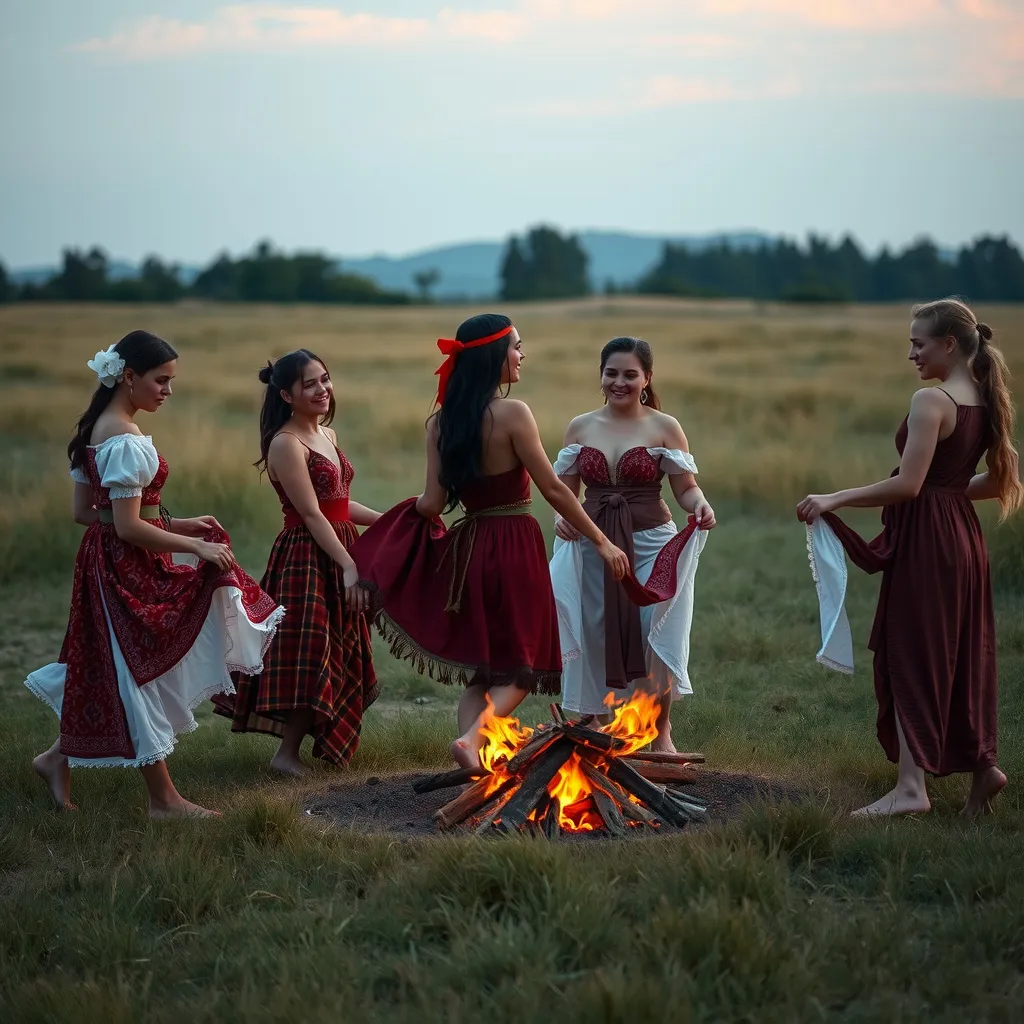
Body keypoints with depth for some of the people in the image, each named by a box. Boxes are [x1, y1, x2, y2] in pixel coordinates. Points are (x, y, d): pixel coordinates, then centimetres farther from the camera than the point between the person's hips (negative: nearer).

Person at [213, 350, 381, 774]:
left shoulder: (328, 435, 12)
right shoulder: (286, 444, -15)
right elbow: (311, 515, -19)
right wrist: (349, 566, -23)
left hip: (338, 554, 9)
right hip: (305, 559, -9)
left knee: (340, 656, 12)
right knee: (310, 651, -8)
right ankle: (288, 753, 2)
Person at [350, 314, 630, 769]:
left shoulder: (440, 423, 2)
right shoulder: (512, 413, -14)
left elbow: (433, 503, 0)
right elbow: (552, 488, -12)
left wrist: (407, 512, 23)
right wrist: (601, 541, -5)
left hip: (467, 547, 5)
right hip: (514, 547, -5)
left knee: (478, 669, 15)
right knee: (519, 667, 9)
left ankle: (474, 764, 5)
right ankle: (473, 736, -15)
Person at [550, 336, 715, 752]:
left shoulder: (665, 427, 0)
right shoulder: (579, 428, 7)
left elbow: (686, 489, -1)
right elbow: (565, 490, 11)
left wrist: (700, 505, -23)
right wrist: (561, 516, -10)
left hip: (651, 546, -3)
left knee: (654, 636, -6)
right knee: (593, 636, 7)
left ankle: (661, 733, 7)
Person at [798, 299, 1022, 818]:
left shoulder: (931, 401, -17)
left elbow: (907, 485, -23)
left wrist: (833, 501, -18)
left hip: (925, 541, -8)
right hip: (963, 537, 8)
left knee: (908, 657, -2)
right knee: (961, 656, 17)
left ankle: (912, 785, -2)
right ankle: (982, 762, 17)